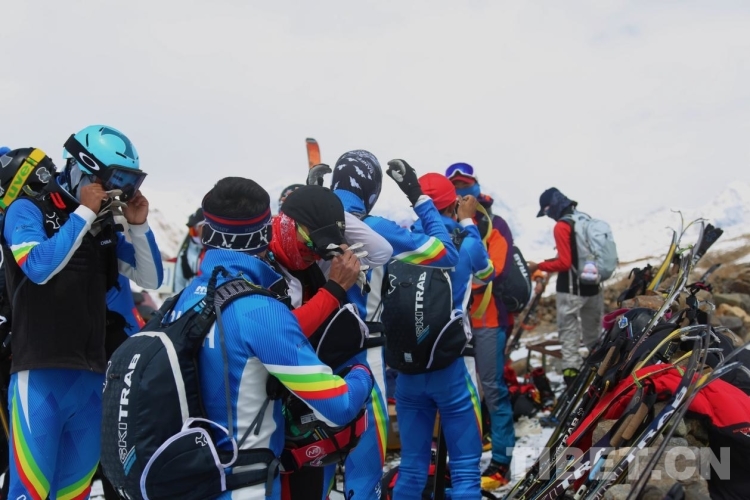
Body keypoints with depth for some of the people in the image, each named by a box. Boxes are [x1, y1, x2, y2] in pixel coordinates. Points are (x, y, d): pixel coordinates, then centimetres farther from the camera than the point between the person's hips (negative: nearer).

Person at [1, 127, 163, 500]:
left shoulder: (104, 225, 14)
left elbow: (150, 279, 14)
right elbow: (39, 267, -20)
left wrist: (139, 225, 2)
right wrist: (84, 214, -14)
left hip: (91, 374, 6)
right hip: (41, 373, -6)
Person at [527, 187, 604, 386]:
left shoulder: (561, 226, -14)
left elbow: (564, 263, -19)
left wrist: (539, 266, -8)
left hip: (571, 289, -8)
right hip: (593, 286, 8)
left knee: (569, 338, -3)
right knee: (594, 336, 18)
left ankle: (572, 376, -7)